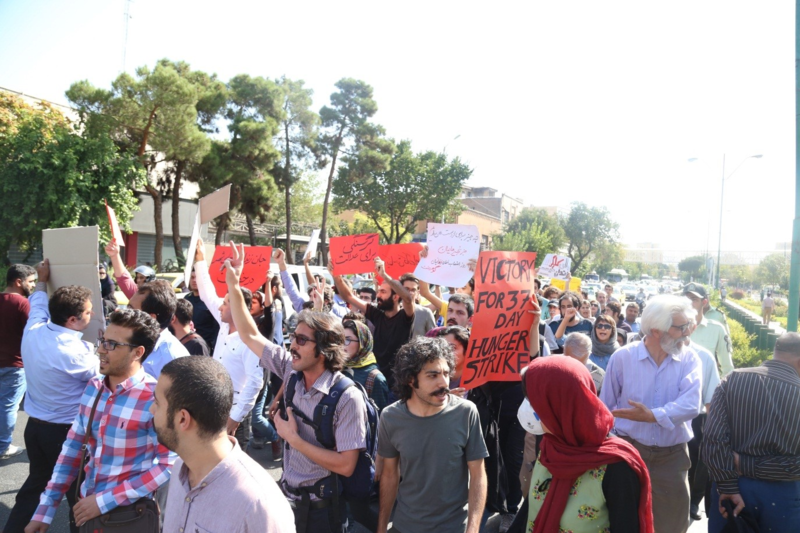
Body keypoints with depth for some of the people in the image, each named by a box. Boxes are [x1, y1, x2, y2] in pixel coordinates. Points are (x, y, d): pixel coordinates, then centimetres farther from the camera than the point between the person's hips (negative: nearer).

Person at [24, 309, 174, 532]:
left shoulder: (155, 398, -22)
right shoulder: (93, 387, 0)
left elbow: (167, 465, -20)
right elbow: (72, 448, 5)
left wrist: (104, 501, -19)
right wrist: (45, 510, 4)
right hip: (87, 510, 6)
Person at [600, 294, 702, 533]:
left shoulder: (689, 360, -4)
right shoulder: (622, 357, -8)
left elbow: (690, 405, -20)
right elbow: (605, 408, 0)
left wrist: (652, 415, -30)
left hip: (672, 457, 1)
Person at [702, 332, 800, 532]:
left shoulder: (733, 379, -9)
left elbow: (713, 438, -15)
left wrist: (729, 488, -10)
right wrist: (746, 465, -10)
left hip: (732, 486, 1)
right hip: (781, 495, -1)